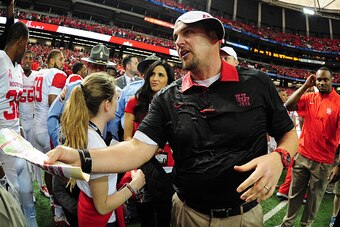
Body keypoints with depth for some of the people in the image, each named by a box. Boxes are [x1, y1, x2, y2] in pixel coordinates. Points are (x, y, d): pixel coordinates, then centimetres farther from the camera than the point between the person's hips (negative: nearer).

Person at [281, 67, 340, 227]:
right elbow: (288, 106, -10)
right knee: (294, 193, 16)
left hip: (323, 161, -3)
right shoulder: (309, 98, 2)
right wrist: (305, 86, -10)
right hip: (302, 155, 4)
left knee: (314, 197, 14)